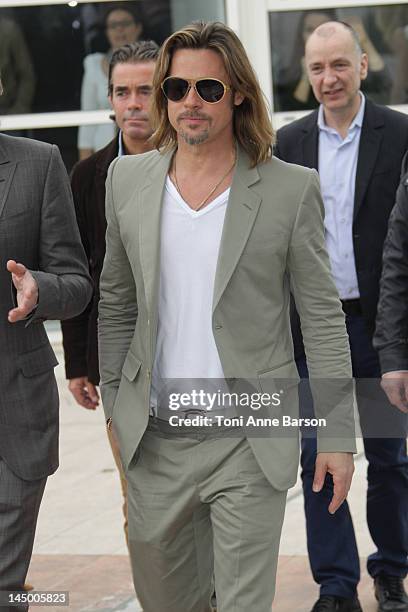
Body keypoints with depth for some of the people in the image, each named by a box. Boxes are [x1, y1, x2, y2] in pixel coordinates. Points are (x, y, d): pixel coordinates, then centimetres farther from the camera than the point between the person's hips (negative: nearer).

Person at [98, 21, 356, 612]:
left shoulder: (291, 190, -6)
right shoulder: (127, 179, 5)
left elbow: (323, 319, -3)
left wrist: (338, 436, -5)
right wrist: (114, 403, 10)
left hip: (249, 445, -3)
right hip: (156, 441, 4)